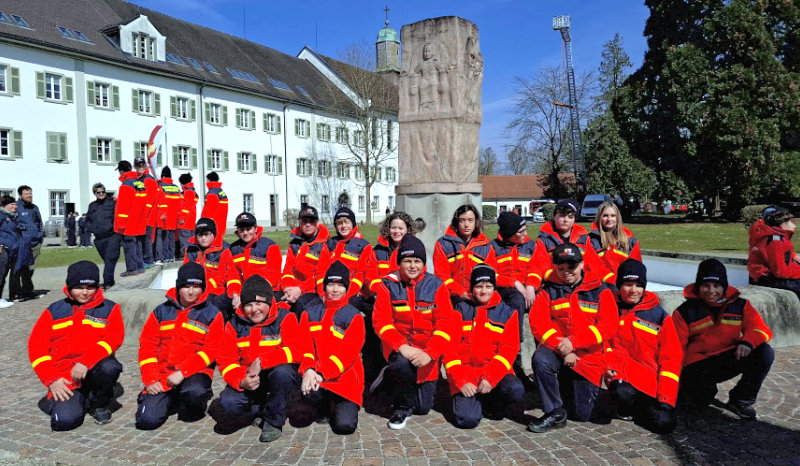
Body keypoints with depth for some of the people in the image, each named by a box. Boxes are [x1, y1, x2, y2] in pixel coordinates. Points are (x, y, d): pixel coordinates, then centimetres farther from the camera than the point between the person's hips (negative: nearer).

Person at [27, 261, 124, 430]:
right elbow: (36, 346, 6)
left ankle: (99, 404, -4)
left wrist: (86, 363, -24)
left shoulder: (109, 309, 5)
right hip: (65, 378, 0)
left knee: (110, 367, -35)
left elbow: (114, 338, -10)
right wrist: (51, 380, -6)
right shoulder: (54, 311, 11)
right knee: (65, 420, -24)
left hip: (94, 370, 0)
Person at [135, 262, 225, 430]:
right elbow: (147, 346, 8)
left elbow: (211, 351, -7)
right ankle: (171, 400, 18)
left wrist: (182, 372, -18)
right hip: (162, 374, 3)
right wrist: (150, 380, -4)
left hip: (195, 373, -3)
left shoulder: (212, 314, 2)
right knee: (146, 420, -15)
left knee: (194, 392, -36)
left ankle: (195, 409, 1)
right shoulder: (161, 312, 11)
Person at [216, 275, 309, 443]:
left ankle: (274, 421, -11)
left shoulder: (284, 318, -9)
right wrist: (242, 381, -23)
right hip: (247, 382, 3)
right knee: (228, 403, -25)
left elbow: (299, 350, -22)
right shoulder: (234, 325, 2)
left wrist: (261, 362, -29)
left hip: (282, 379, -2)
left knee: (282, 371, -36)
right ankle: (264, 410, 6)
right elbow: (226, 360, -2)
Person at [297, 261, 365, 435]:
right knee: (309, 393, -32)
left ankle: (345, 406, 21)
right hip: (315, 374, 2)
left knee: (345, 425, -17)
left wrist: (323, 374, -22)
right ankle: (323, 409, 6)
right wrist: (308, 370, -20)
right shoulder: (310, 311, 7)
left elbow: (348, 353, -10)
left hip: (344, 377, -1)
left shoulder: (353, 316, -1)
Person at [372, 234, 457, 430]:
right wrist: (402, 346, -26)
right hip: (399, 347, -1)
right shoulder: (388, 285, -3)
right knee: (403, 363, -36)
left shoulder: (436, 286, -3)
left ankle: (394, 376, 33)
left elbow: (446, 324, -9)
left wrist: (429, 353, -23)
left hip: (428, 351, 2)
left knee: (423, 407, 3)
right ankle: (402, 407, -5)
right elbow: (380, 321, -10)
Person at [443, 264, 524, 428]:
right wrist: (461, 381, -13)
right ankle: (473, 402, 13)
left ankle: (492, 404, 3)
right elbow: (450, 348, 1)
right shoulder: (461, 311, 8)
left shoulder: (507, 313, 9)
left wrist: (490, 378, -16)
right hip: (465, 372, -1)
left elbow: (508, 350, 0)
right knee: (467, 419, -23)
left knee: (516, 390, -30)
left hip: (496, 372, 1)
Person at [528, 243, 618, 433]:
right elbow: (538, 324, -10)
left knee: (582, 414, 6)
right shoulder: (548, 290, 0)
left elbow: (610, 325, -11)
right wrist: (562, 349, -23)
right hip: (556, 351, 0)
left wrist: (574, 342, -21)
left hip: (588, 357, 0)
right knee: (540, 359, -36)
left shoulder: (599, 290, -1)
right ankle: (555, 413, -16)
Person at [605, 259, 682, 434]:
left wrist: (666, 397, -8)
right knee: (622, 393, -34)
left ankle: (643, 406, 17)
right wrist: (609, 367, -13)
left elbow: (672, 356, 2)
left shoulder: (659, 315, 4)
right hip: (622, 374, -1)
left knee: (664, 423, -17)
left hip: (651, 380, 1)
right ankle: (625, 410, 4)